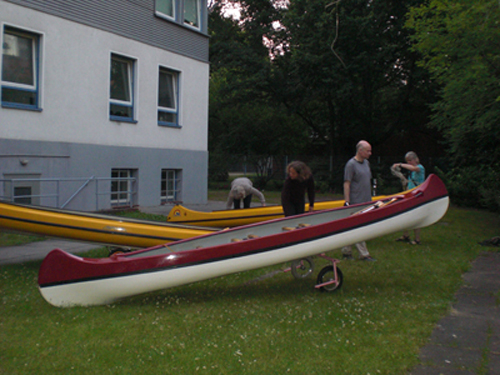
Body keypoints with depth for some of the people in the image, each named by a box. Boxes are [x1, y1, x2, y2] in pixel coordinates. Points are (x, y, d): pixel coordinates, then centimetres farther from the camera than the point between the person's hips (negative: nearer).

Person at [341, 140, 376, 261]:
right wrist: (347, 201, -17)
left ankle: (346, 252, 18)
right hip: (355, 202, -8)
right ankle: (364, 254, 1)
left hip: (365, 201, 8)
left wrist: (370, 199, 20)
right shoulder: (351, 164, -11)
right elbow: (346, 183, -13)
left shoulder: (366, 163, 14)